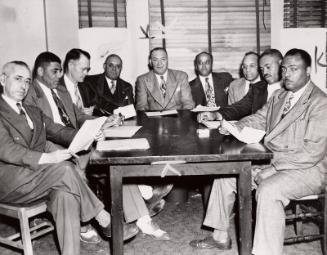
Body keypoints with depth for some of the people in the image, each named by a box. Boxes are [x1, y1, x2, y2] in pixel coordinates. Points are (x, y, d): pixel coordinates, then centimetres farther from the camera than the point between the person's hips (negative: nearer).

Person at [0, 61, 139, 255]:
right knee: (65, 169, -27)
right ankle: (105, 221, -15)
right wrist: (45, 158, -29)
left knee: (65, 193, -28)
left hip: (36, 174, 6)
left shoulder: (33, 112, 22)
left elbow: (59, 131, 14)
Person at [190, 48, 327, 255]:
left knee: (268, 190, -35)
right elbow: (258, 119, 17)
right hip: (271, 161, 8)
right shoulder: (279, 96, 11)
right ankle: (221, 236, 16)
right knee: (225, 172, 4)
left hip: (306, 169, -8)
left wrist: (272, 167, -23)